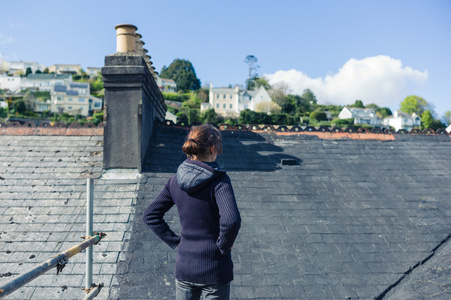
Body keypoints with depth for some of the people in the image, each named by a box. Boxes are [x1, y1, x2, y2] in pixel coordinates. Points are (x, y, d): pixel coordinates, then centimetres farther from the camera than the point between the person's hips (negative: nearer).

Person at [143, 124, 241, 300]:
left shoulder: (175, 180, -2)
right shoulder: (219, 180, -18)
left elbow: (150, 215, 3)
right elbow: (231, 221, -31)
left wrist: (174, 241, 3)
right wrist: (224, 246, -13)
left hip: (184, 266, 5)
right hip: (215, 269, -4)